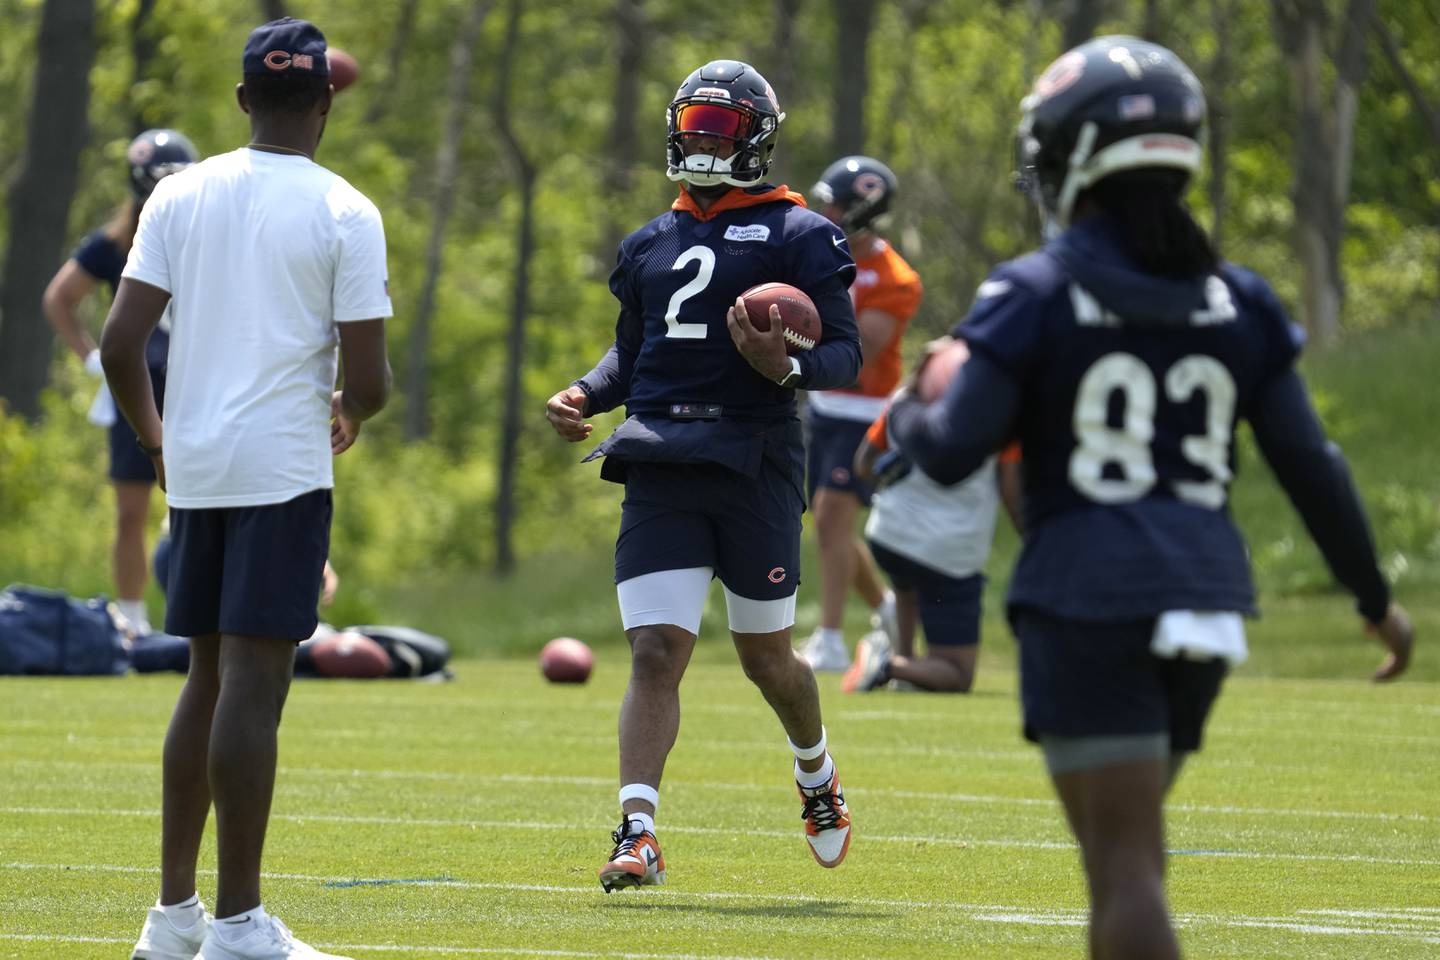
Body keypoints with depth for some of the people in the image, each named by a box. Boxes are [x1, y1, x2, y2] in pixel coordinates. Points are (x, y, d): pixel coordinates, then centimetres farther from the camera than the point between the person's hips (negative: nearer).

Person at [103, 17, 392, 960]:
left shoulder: (181, 195, 4)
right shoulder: (343, 214, -7)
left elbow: (121, 344, 0)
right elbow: (369, 376, -9)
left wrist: (153, 434, 18)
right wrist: (352, 412, 14)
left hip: (195, 462, 5)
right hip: (284, 466, -5)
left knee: (210, 676, 15)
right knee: (253, 681, -6)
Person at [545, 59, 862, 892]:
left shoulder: (797, 236, 0)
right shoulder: (651, 245, 17)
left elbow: (846, 353, -5)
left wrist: (786, 368, -26)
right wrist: (586, 395, 5)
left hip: (754, 461, -4)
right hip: (660, 469, 4)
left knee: (765, 653, 10)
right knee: (656, 652, -9)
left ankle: (818, 776, 39)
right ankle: (639, 833, -14)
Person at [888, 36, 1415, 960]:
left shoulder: (1036, 294, -6)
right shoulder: (1235, 302, 8)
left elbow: (954, 451, -8)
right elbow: (1310, 465, 8)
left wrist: (905, 417, 15)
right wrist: (1376, 598, 18)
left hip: (1089, 602, -5)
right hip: (1207, 597, 5)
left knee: (1128, 864, -7)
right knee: (1124, 847, 20)